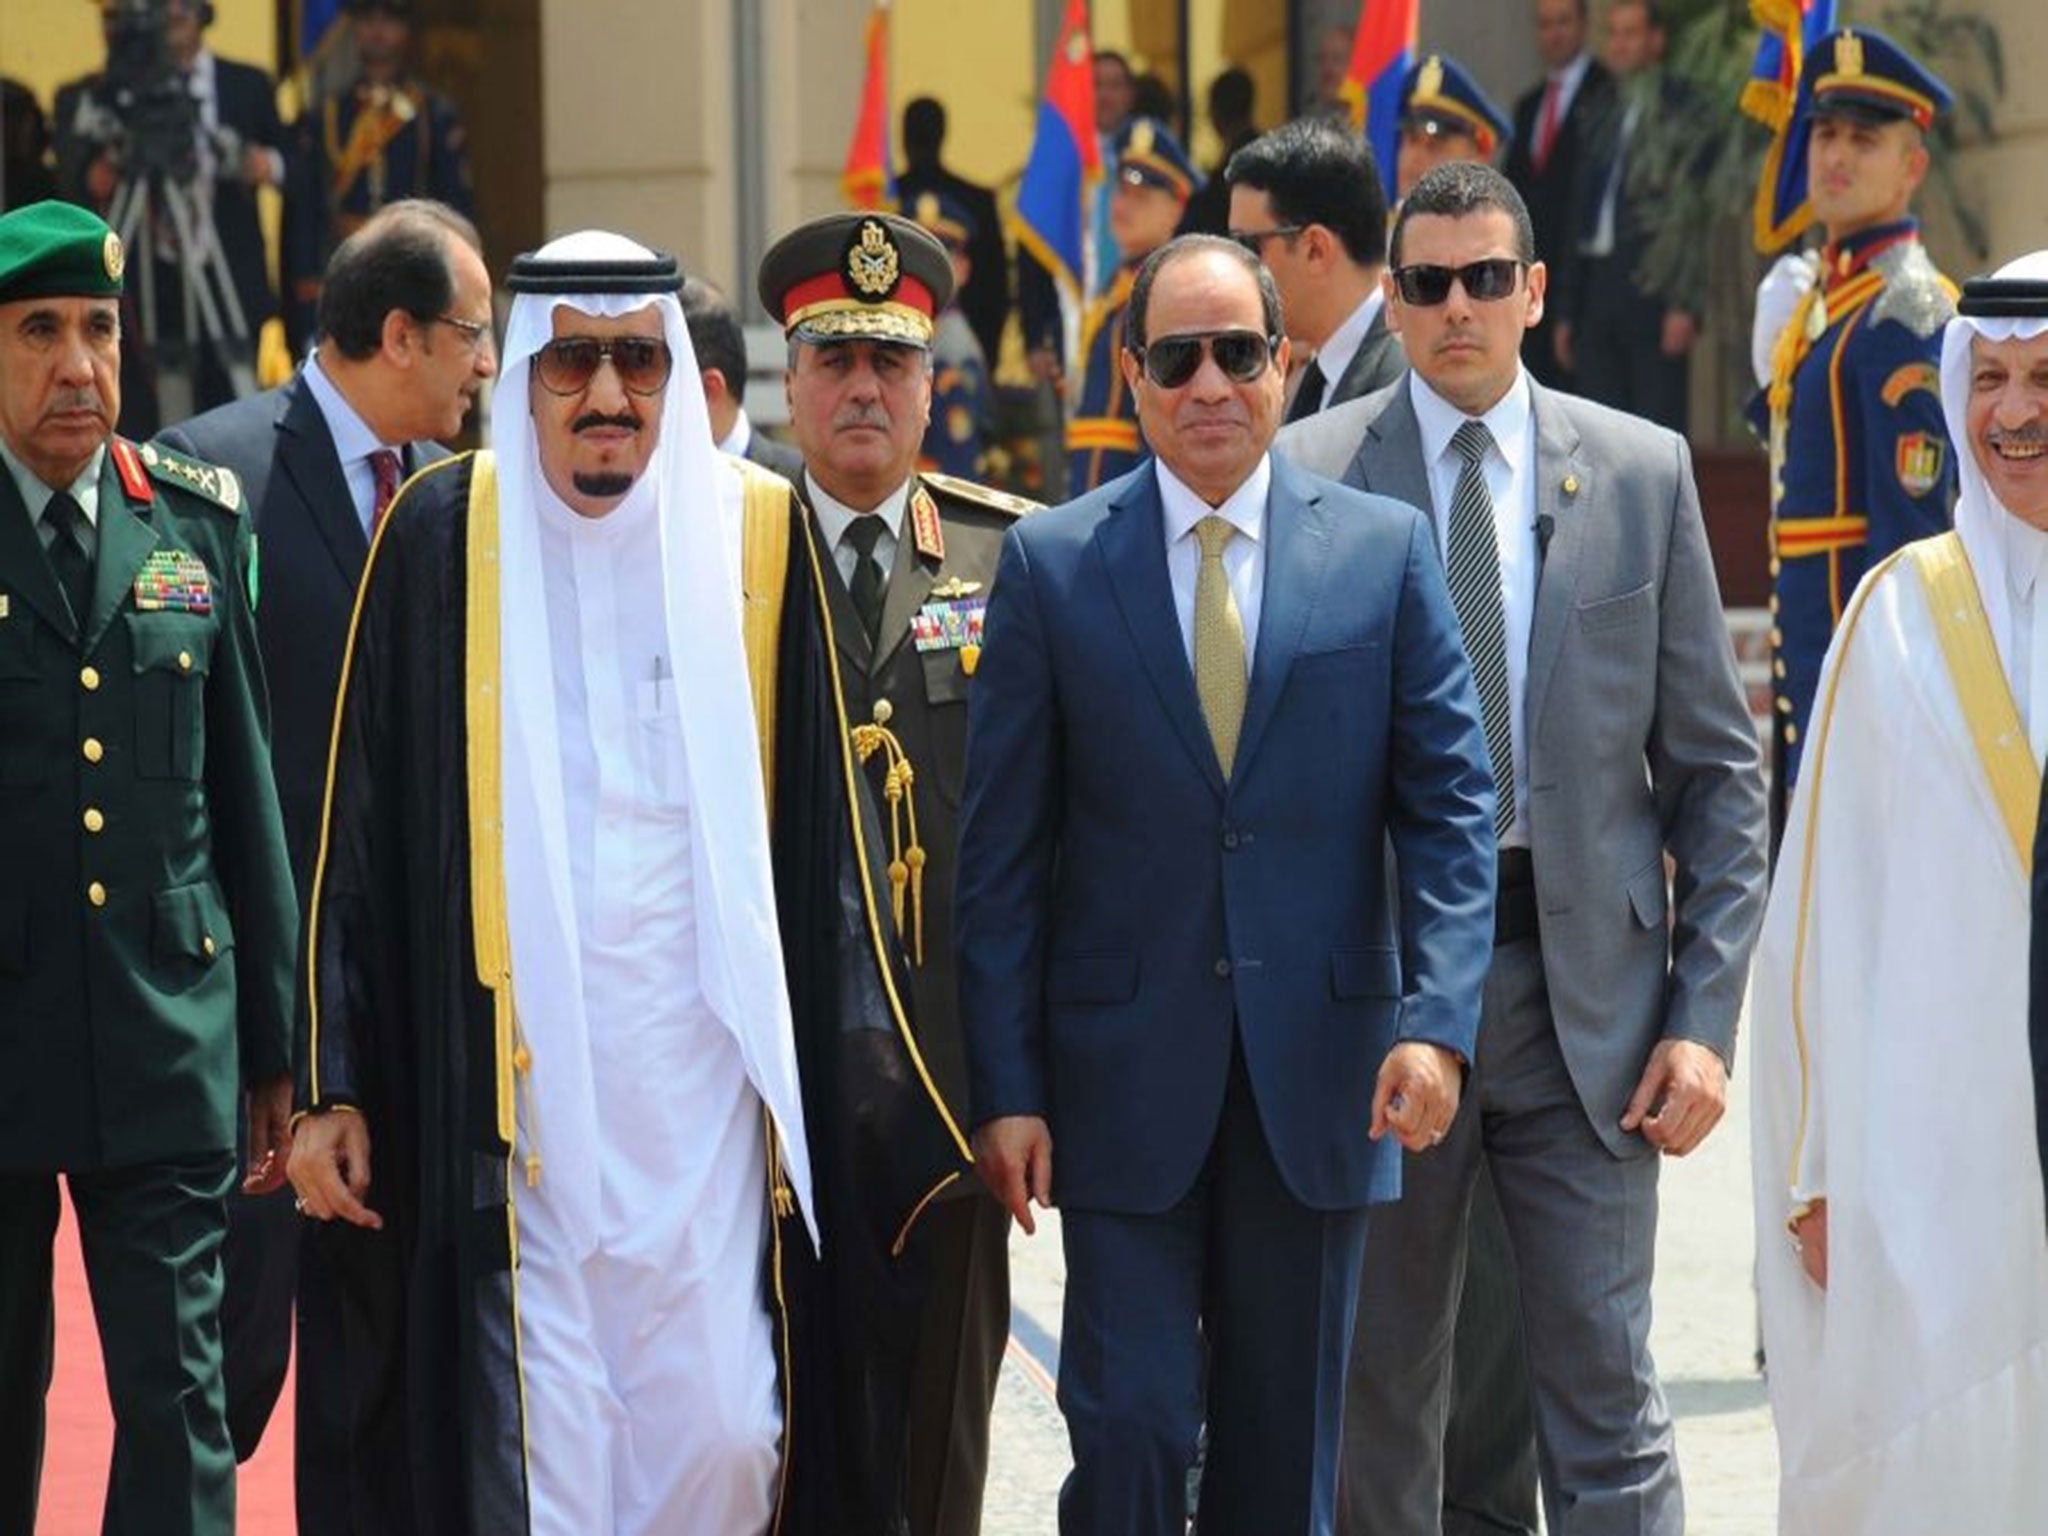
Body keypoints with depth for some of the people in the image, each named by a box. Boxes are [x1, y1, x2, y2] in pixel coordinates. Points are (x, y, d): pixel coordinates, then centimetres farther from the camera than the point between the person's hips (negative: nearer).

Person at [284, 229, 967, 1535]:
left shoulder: (757, 532, 3)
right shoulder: (442, 535, 1)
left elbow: (822, 827, 6)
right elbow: (361, 832, 3)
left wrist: (864, 1071, 1)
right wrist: (335, 1084, 0)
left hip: (704, 1068, 1)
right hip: (514, 1073, -1)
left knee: (729, 1431, -3)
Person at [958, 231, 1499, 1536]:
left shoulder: (1384, 550, 4)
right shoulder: (1052, 565, 2)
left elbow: (1451, 803, 3)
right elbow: (1002, 852, 1)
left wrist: (1439, 1022, -11)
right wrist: (1006, 1088, -5)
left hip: (1319, 1077, 1)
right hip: (1124, 1077, -1)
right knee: (1131, 1427, -7)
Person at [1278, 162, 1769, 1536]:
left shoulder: (1643, 473, 5)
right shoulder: (1308, 478, 1)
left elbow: (1715, 766, 6)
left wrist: (1706, 1014, -2)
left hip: (1585, 990, 0)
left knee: (1608, 1407, 0)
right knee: (1379, 1410, 9)